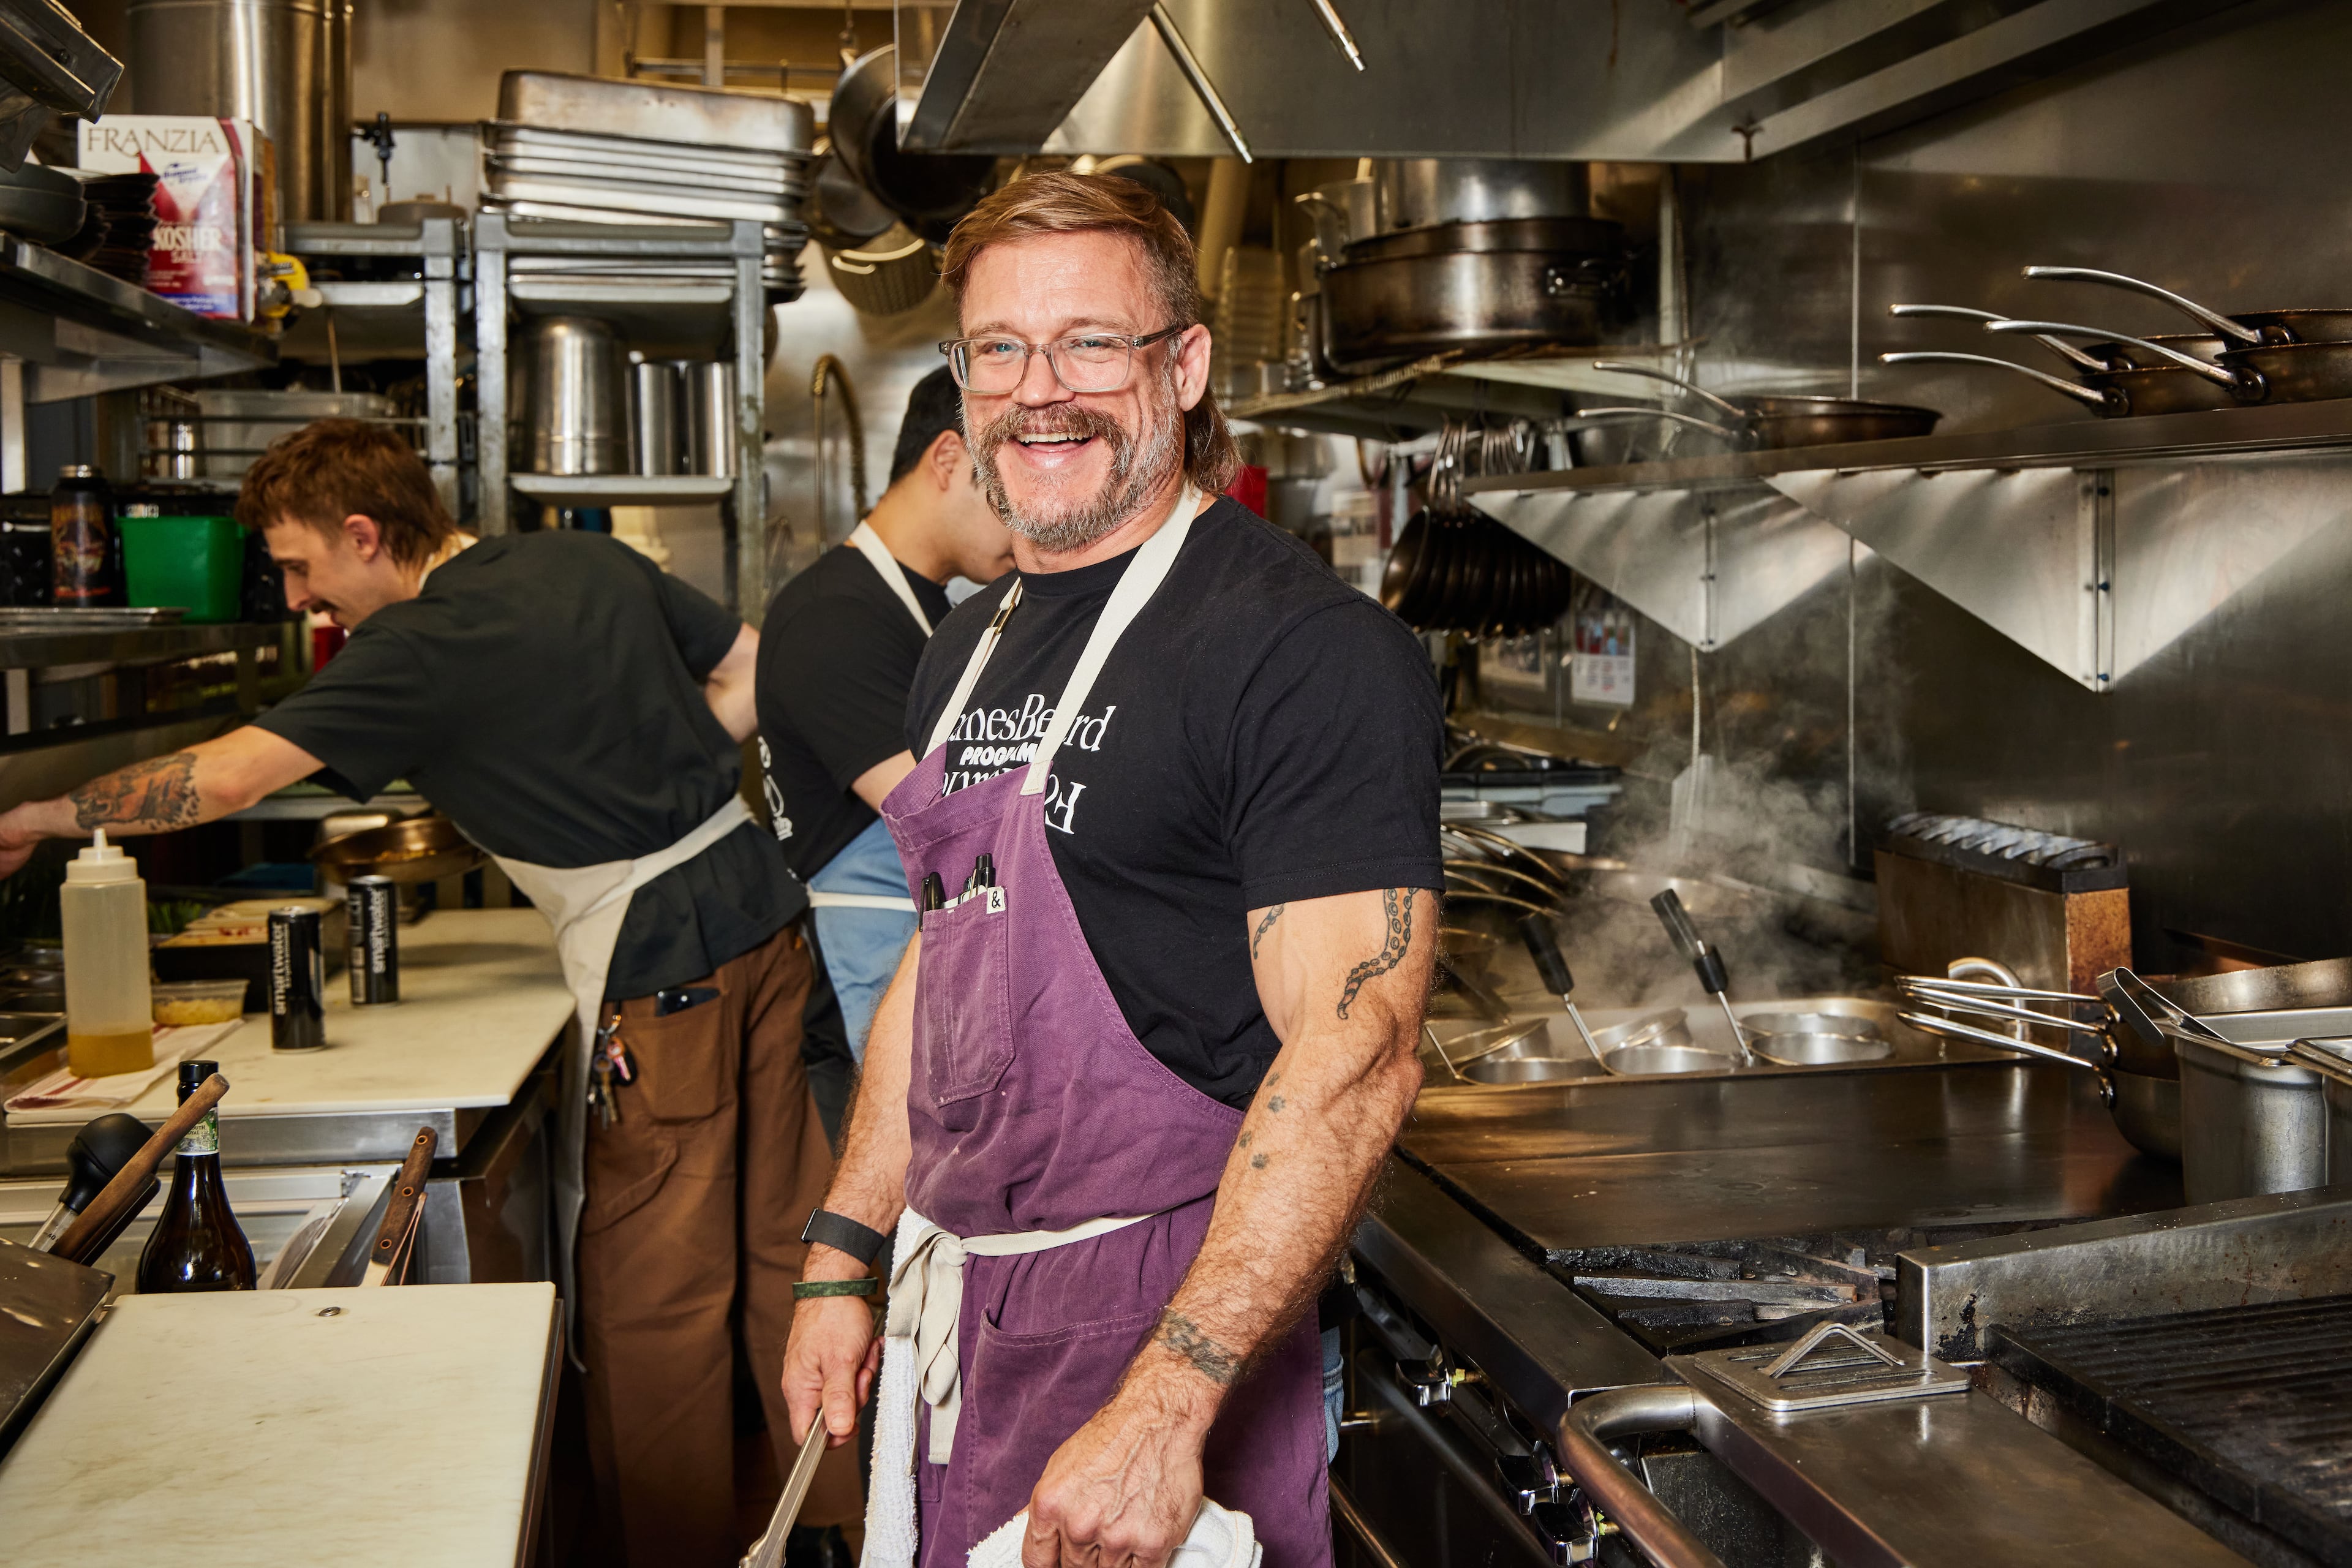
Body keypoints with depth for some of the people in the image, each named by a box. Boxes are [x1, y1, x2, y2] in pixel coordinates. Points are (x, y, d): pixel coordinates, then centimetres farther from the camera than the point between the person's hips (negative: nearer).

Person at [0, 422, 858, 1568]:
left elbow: (227, 776, -10)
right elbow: (754, 666, 15)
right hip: (763, 911, 8)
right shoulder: (594, 561, 10)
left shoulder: (422, 648, -12)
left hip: (657, 970, -8)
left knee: (652, 1294, 2)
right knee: (783, 1232, 15)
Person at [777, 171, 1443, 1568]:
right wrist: (845, 1262, 14)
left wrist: (1163, 1409, -28)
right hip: (951, 1301, 8)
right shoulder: (973, 648, 10)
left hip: (1164, 1321, -7)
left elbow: (1355, 1058, -24)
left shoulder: (1311, 650, -17)